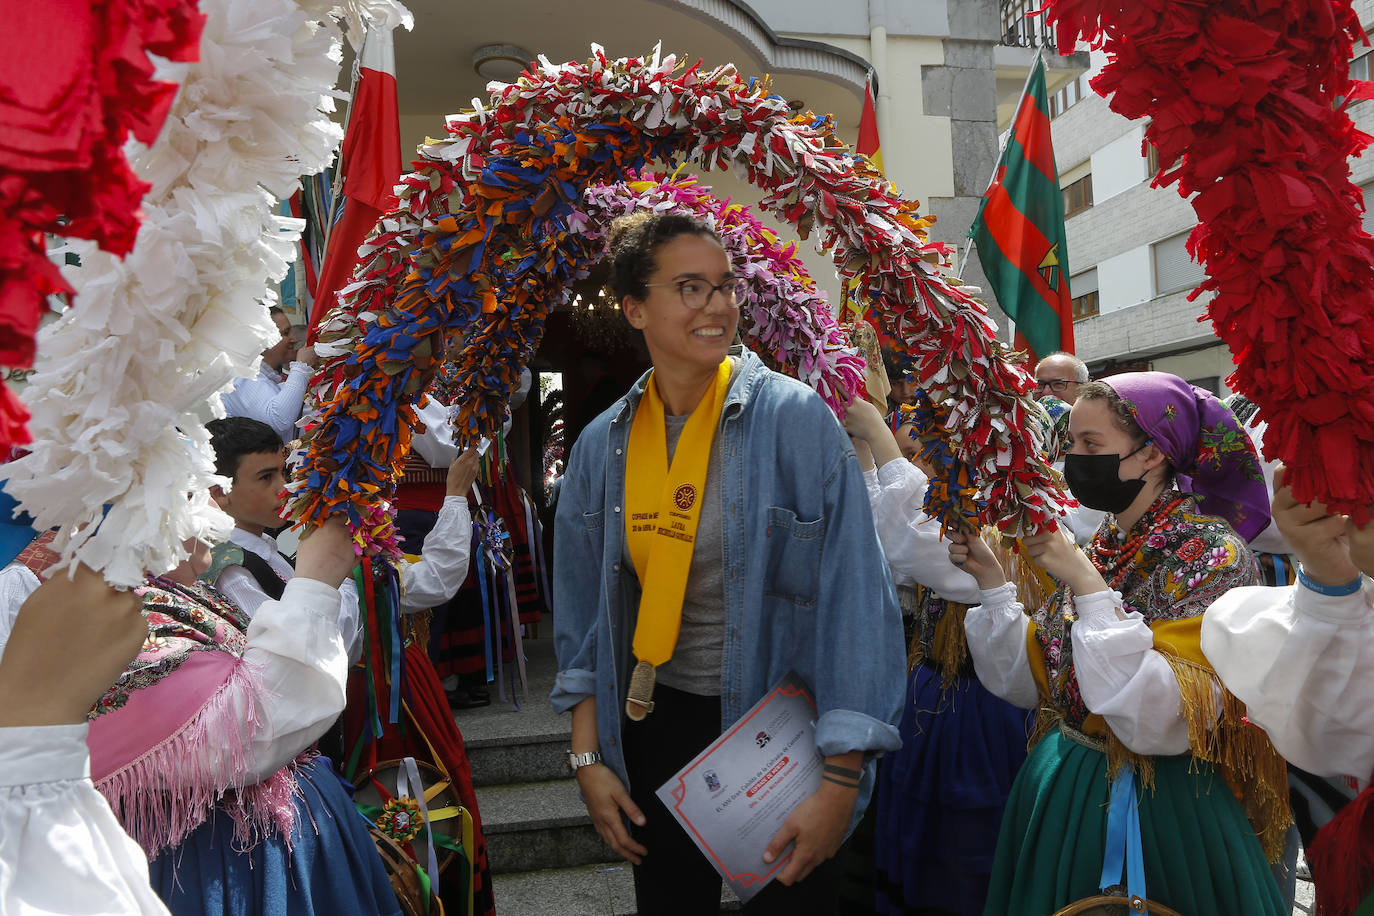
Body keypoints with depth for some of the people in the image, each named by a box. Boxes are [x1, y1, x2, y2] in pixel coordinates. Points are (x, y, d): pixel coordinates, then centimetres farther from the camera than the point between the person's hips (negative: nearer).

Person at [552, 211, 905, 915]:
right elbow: (584, 614, 4)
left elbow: (854, 600, -16)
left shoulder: (796, 419, -15)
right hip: (658, 731, 3)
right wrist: (588, 758, 1)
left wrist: (842, 782, -17)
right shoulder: (602, 446, -3)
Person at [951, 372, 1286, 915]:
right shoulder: (1102, 546, 1)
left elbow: (1164, 723, -28)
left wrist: (1089, 586, -29)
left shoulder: (1213, 553, -18)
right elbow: (1030, 681, 1)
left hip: (1161, 813, -6)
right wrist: (990, 578, -8)